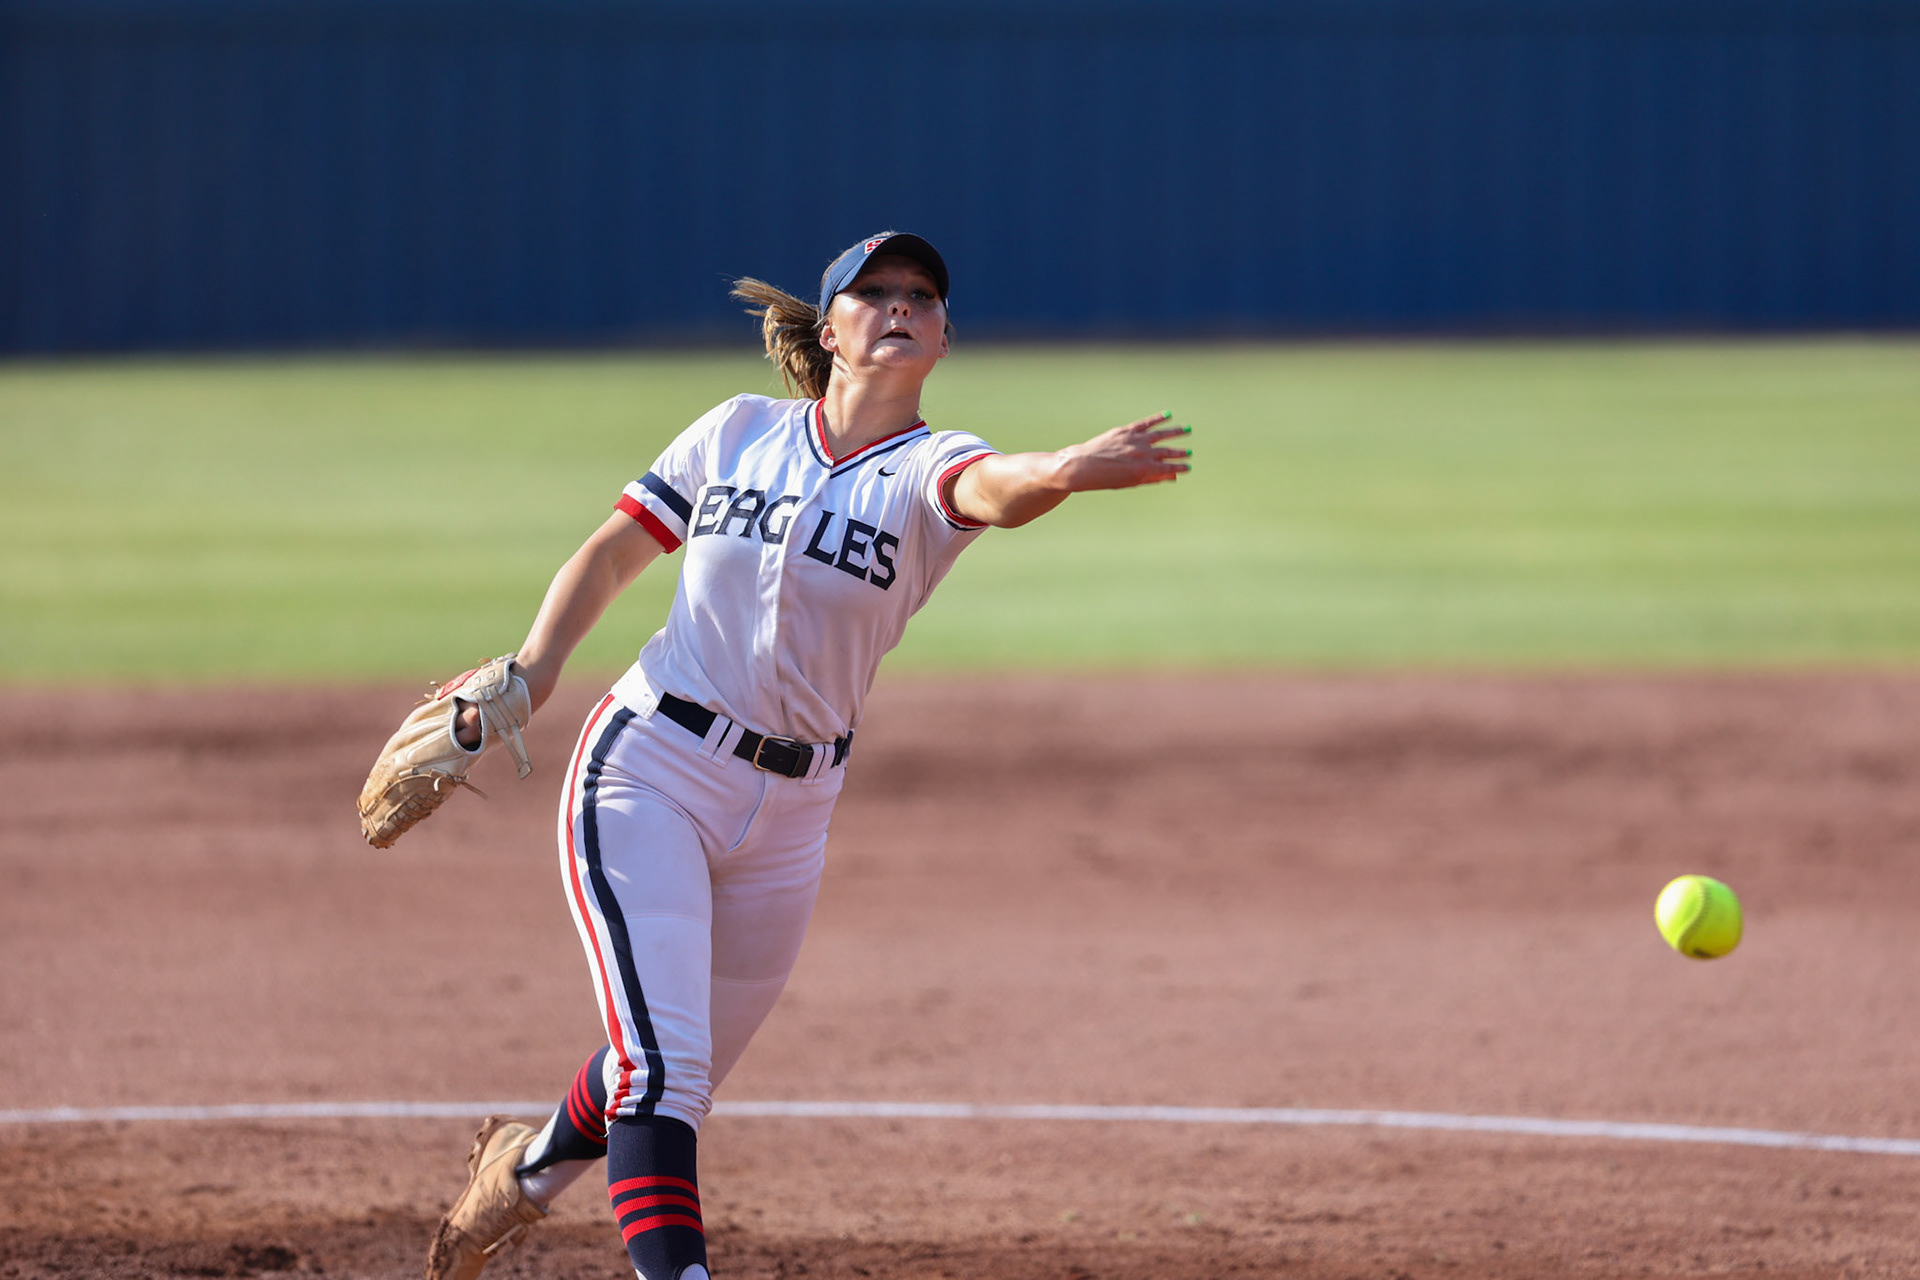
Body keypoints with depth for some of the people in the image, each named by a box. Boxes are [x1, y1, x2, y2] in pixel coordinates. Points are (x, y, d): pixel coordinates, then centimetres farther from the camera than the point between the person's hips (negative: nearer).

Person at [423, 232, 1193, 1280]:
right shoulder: (738, 433, -2)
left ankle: (529, 1167, 49)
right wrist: (535, 665, -6)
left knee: (684, 1071, 20)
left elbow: (997, 490, -32)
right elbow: (615, 552, 9)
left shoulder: (927, 470, -7)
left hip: (786, 816, 2)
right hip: (649, 771, -2)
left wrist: (1066, 471, -55)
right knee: (662, 1065, -19)